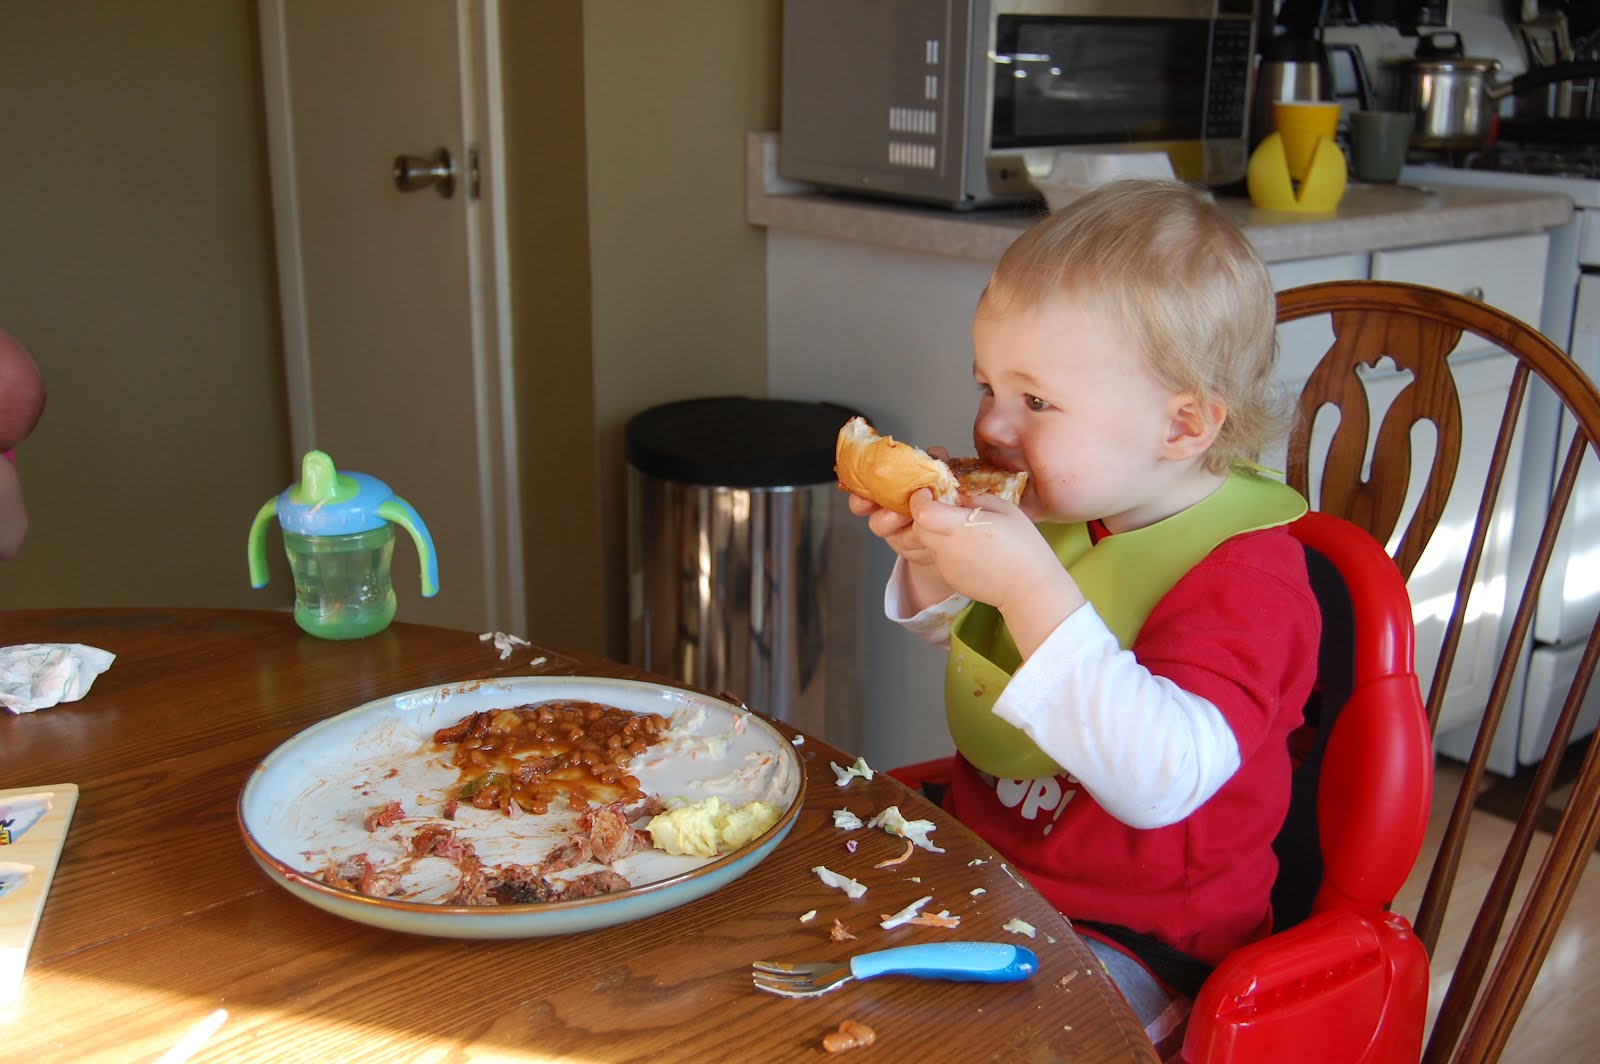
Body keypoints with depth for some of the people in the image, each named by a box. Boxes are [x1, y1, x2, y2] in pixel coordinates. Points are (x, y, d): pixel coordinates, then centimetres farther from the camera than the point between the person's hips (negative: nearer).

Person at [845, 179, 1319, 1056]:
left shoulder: (1246, 578, -23)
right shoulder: (1059, 508, -1)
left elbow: (1161, 783, -38)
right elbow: (951, 634, 17)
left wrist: (1030, 584, -41)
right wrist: (929, 559, -7)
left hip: (1128, 939, -7)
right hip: (980, 865, 7)